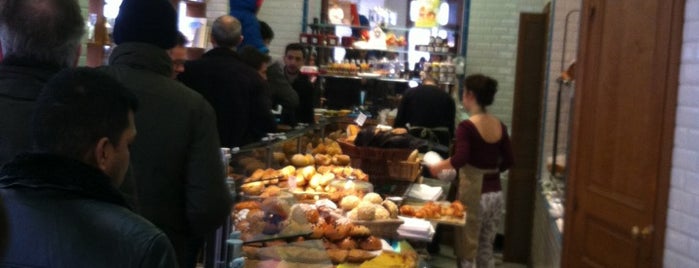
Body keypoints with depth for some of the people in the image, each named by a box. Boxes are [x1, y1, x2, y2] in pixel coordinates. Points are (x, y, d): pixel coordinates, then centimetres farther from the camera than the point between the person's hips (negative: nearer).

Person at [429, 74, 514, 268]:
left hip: (474, 195, -6)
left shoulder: (467, 126, -14)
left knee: (467, 250, 6)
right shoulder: (500, 126, 5)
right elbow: (508, 161, 9)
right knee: (486, 248, 18)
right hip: (495, 195, 6)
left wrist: (437, 167, -10)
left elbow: (460, 159, -25)